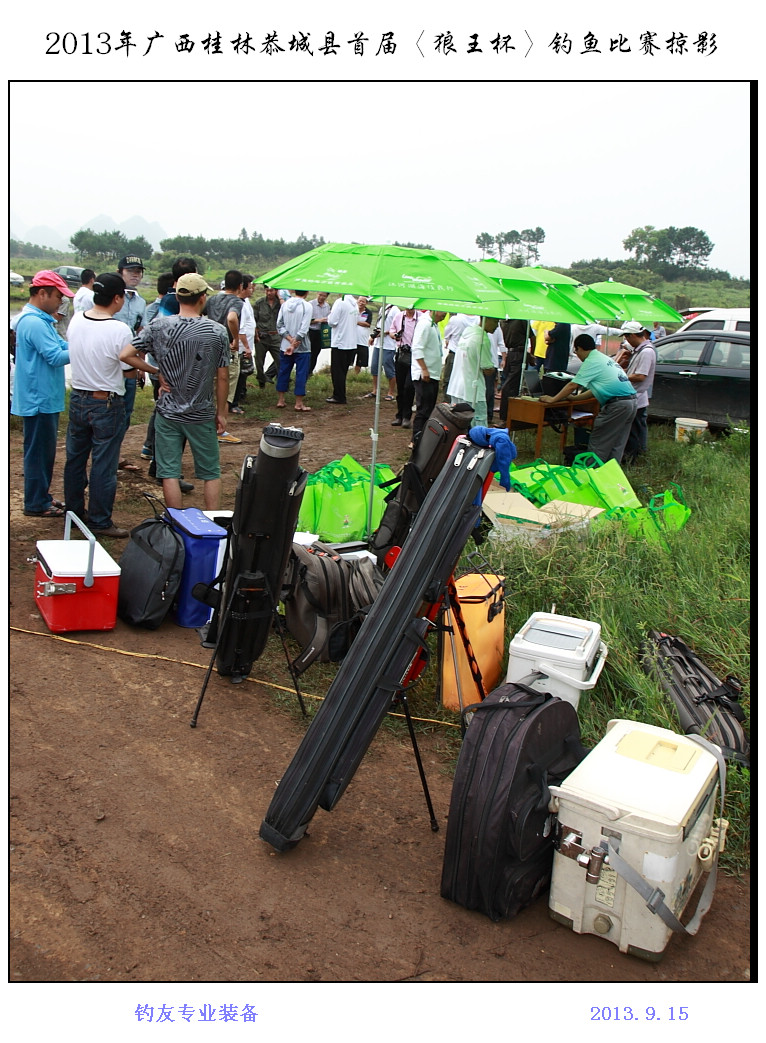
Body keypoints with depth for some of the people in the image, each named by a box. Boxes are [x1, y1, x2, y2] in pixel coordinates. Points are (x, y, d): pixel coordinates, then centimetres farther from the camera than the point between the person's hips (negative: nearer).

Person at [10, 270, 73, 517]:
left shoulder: (40, 320, 13)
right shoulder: (34, 323, -21)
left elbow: (62, 345, 12)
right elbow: (56, 357, -24)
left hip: (44, 397, 11)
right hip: (40, 399, -11)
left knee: (44, 450, 18)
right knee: (39, 451, -1)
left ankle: (41, 496, 28)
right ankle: (36, 503, 8)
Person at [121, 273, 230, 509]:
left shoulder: (159, 326, -7)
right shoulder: (218, 331, -9)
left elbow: (125, 355, -8)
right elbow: (222, 377, -5)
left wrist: (157, 372, 3)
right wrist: (221, 413, 6)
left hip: (168, 412, 1)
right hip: (202, 415, 0)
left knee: (169, 472, 7)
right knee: (211, 473, 13)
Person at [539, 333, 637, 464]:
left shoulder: (591, 361, -6)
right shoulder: (605, 359, 23)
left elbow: (573, 385, -9)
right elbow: (596, 389, 26)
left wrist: (552, 399, 1)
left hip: (617, 405, -9)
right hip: (631, 401, 9)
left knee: (597, 443, 0)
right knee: (617, 445, 14)